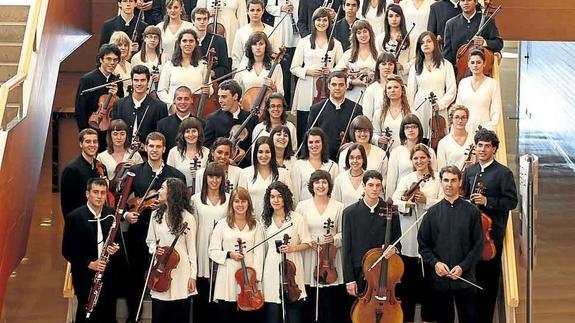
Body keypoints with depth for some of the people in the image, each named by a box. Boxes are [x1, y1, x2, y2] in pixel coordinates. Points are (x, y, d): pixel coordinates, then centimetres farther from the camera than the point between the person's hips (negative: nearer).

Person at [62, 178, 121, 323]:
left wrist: (115, 248, -10)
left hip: (109, 275, 4)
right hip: (86, 276, -4)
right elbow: (67, 251, -8)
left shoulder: (112, 214, 1)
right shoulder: (74, 217, -11)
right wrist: (88, 263, -18)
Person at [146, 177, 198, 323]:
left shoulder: (187, 217, -6)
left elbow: (191, 248, -4)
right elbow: (150, 241, 17)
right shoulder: (156, 215, 6)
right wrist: (154, 249, -6)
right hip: (160, 270, 4)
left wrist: (193, 275, -6)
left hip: (180, 272, -4)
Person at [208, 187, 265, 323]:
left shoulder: (256, 226, 6)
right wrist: (229, 254, -12)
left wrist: (256, 276, -7)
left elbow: (259, 253, 1)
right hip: (227, 277, 0)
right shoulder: (222, 224, 3)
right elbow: (213, 251, 4)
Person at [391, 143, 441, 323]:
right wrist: (408, 202, -18)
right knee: (407, 279, 3)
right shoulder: (405, 179, 11)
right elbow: (394, 202, -1)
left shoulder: (438, 180, 7)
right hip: (408, 237, 1)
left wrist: (426, 200, -16)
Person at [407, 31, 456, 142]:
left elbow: (452, 90, 4)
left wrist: (440, 104, -10)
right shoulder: (416, 66, 13)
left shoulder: (446, 65, 8)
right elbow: (410, 91, 11)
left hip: (439, 110, -1)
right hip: (419, 109, 1)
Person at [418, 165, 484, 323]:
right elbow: (423, 244, 6)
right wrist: (435, 262, -9)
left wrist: (463, 267, -11)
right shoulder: (433, 212, 5)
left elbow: (478, 245, -2)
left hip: (465, 277, -1)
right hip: (439, 278, 1)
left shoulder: (471, 211, 0)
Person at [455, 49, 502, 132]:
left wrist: (489, 130, -9)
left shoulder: (493, 83, 1)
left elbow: (496, 112, 0)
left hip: (484, 129, -2)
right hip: (465, 129, 2)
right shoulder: (463, 82, 11)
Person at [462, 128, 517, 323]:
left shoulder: (503, 173, -6)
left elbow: (512, 202, -9)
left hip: (492, 232, -5)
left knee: (489, 276, 1)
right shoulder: (469, 171, 11)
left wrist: (487, 201, -18)